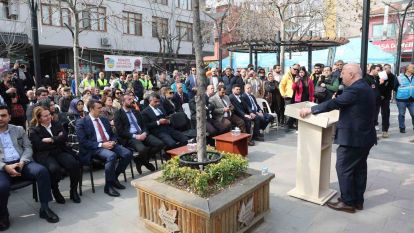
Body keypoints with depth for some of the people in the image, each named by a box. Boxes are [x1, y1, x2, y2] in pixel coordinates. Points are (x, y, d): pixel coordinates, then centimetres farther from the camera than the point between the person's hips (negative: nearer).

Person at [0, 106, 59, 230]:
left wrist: (21, 162, -10)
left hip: (21, 162, 2)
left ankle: (44, 208, -15)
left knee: (42, 171, -26)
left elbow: (28, 148, 10)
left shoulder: (19, 130, 16)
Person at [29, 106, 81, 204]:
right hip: (44, 155, -3)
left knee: (74, 164, -27)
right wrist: (57, 140, -5)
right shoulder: (33, 130, 5)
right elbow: (39, 146, -9)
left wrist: (51, 140, -10)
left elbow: (65, 137, 2)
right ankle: (55, 191, -5)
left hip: (60, 152, 3)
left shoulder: (56, 124, 16)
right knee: (54, 168, -35)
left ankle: (73, 191, -7)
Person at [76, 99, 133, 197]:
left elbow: (112, 135, 23)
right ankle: (108, 185, -18)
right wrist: (101, 144, -18)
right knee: (111, 156, -36)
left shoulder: (104, 120, 19)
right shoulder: (81, 123, -1)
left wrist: (113, 141, -2)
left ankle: (114, 178, 1)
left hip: (110, 144, 6)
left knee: (128, 153, -19)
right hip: (95, 148, -6)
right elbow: (83, 142, -10)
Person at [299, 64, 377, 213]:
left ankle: (348, 202, 9)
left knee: (344, 169, -1)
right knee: (359, 168, 16)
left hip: (352, 137, -10)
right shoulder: (366, 88, 13)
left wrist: (310, 110, -15)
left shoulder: (354, 89, -19)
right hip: (365, 136, 10)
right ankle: (358, 200, 26)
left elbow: (334, 103, -22)